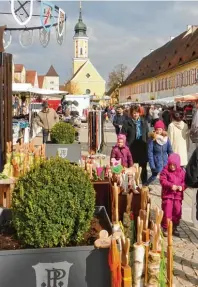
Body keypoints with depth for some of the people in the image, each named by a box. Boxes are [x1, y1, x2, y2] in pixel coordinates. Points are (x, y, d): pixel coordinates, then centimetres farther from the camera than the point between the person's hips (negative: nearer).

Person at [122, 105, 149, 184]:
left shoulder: (144, 122, 7)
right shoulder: (127, 123, -5)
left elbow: (147, 134, 10)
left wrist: (147, 144, 3)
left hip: (142, 147, 3)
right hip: (132, 147, -3)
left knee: (143, 166, 12)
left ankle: (144, 183, 26)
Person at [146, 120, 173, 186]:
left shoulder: (166, 138, -1)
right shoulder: (152, 139, -12)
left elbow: (170, 151, 6)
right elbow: (150, 153, -11)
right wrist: (152, 165, -14)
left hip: (165, 163, 3)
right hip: (156, 163, -3)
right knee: (154, 176, 6)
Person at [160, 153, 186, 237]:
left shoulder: (182, 172, 4)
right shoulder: (165, 171, -5)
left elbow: (185, 181, 4)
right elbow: (163, 181, -15)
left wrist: (182, 187, -17)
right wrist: (171, 185, -28)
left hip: (178, 195, 4)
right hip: (167, 195, -3)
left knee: (177, 212, 10)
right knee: (167, 211, -2)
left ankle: (175, 227, 26)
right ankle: (165, 228, 10)